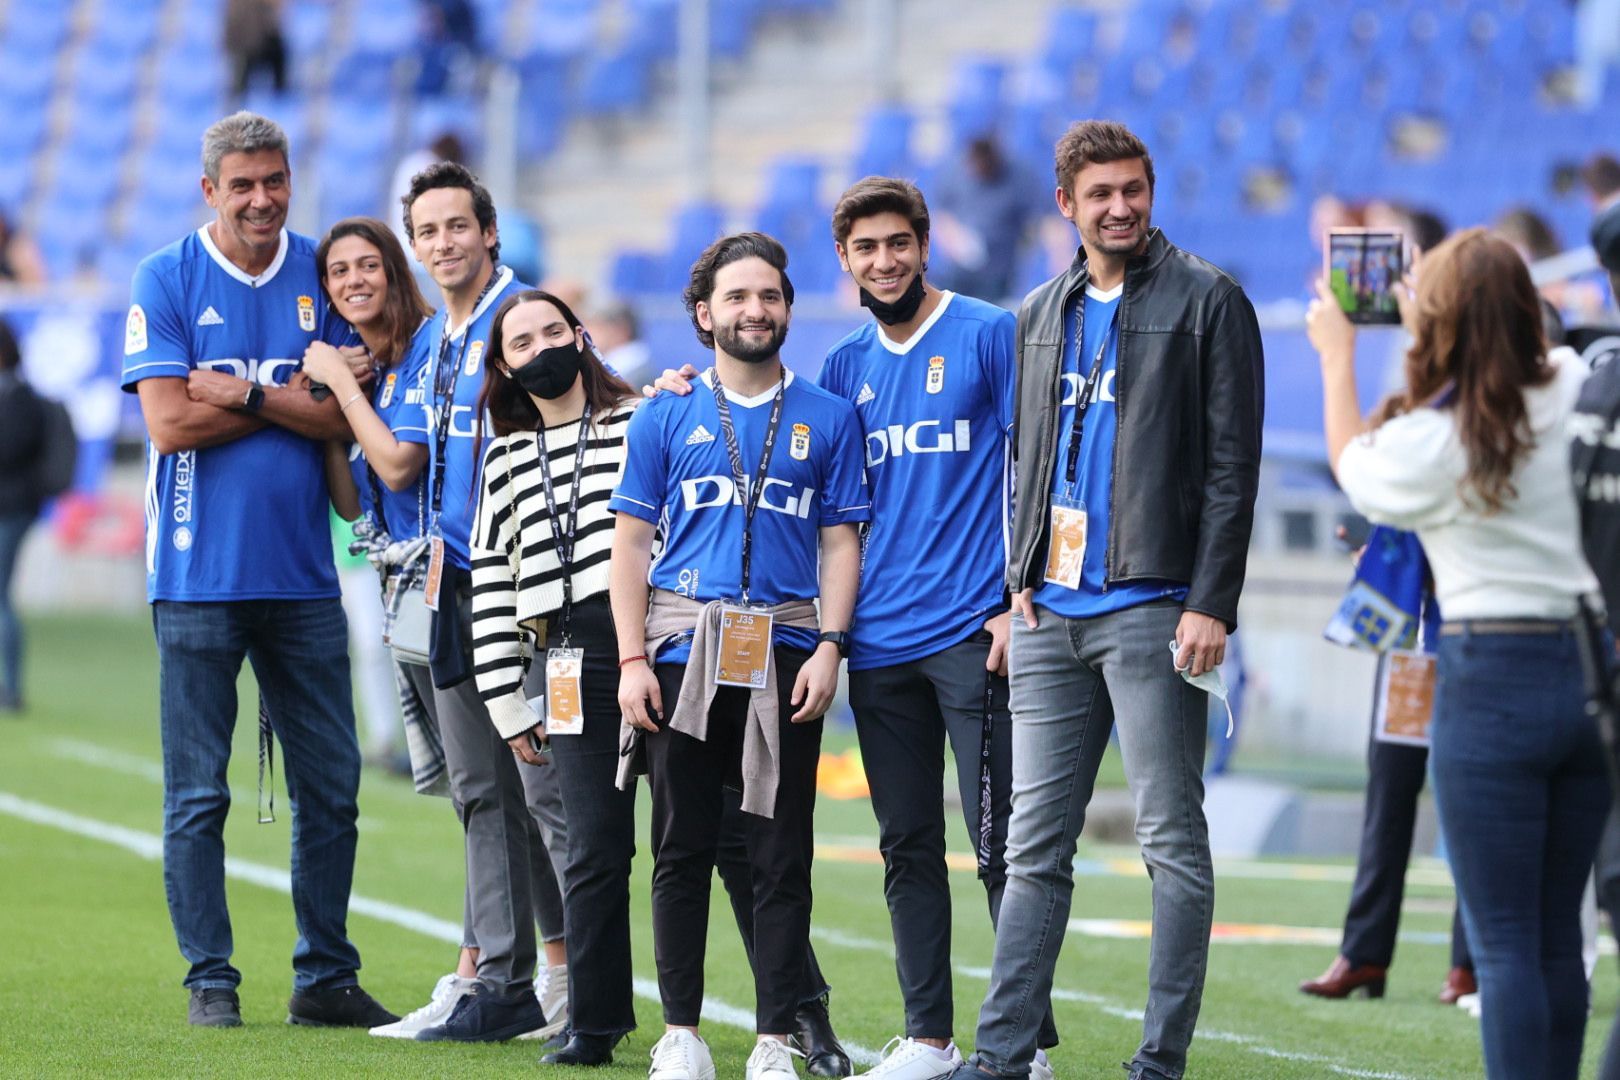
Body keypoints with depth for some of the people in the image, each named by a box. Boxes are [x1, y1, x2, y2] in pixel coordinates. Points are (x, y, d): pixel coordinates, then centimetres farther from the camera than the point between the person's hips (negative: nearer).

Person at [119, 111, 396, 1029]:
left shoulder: (323, 276, 7)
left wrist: (240, 391, -12)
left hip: (303, 574, 3)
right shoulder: (167, 281, -1)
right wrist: (293, 398, -7)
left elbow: (344, 418, -1)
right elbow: (170, 422, -11)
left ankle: (326, 977, 15)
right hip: (201, 573, -3)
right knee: (198, 794, 0)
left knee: (331, 783, 6)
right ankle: (211, 979, 9)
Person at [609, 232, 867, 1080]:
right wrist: (632, 659, -3)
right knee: (681, 846, 1)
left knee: (782, 852, -1)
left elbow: (842, 542, 8)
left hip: (785, 651, 0)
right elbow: (631, 543, 7)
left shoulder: (828, 419, 10)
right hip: (684, 648, 0)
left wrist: (829, 646, -6)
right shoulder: (666, 418, 9)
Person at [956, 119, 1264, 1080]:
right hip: (1052, 612, 6)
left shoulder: (1206, 301, -2)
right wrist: (1021, 577, 11)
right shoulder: (1043, 316, 17)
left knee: (1174, 841, -3)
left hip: (1152, 607, -6)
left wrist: (1211, 603, -14)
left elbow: (1233, 463, -6)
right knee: (1035, 845, 5)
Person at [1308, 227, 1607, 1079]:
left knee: (1505, 940, -3)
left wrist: (1337, 355, 26)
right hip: (1588, 673, 5)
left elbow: (1353, 466, 13)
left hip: (1490, 680, -5)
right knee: (1557, 935, 13)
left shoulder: (1428, 442, -11)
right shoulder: (1574, 390, 0)